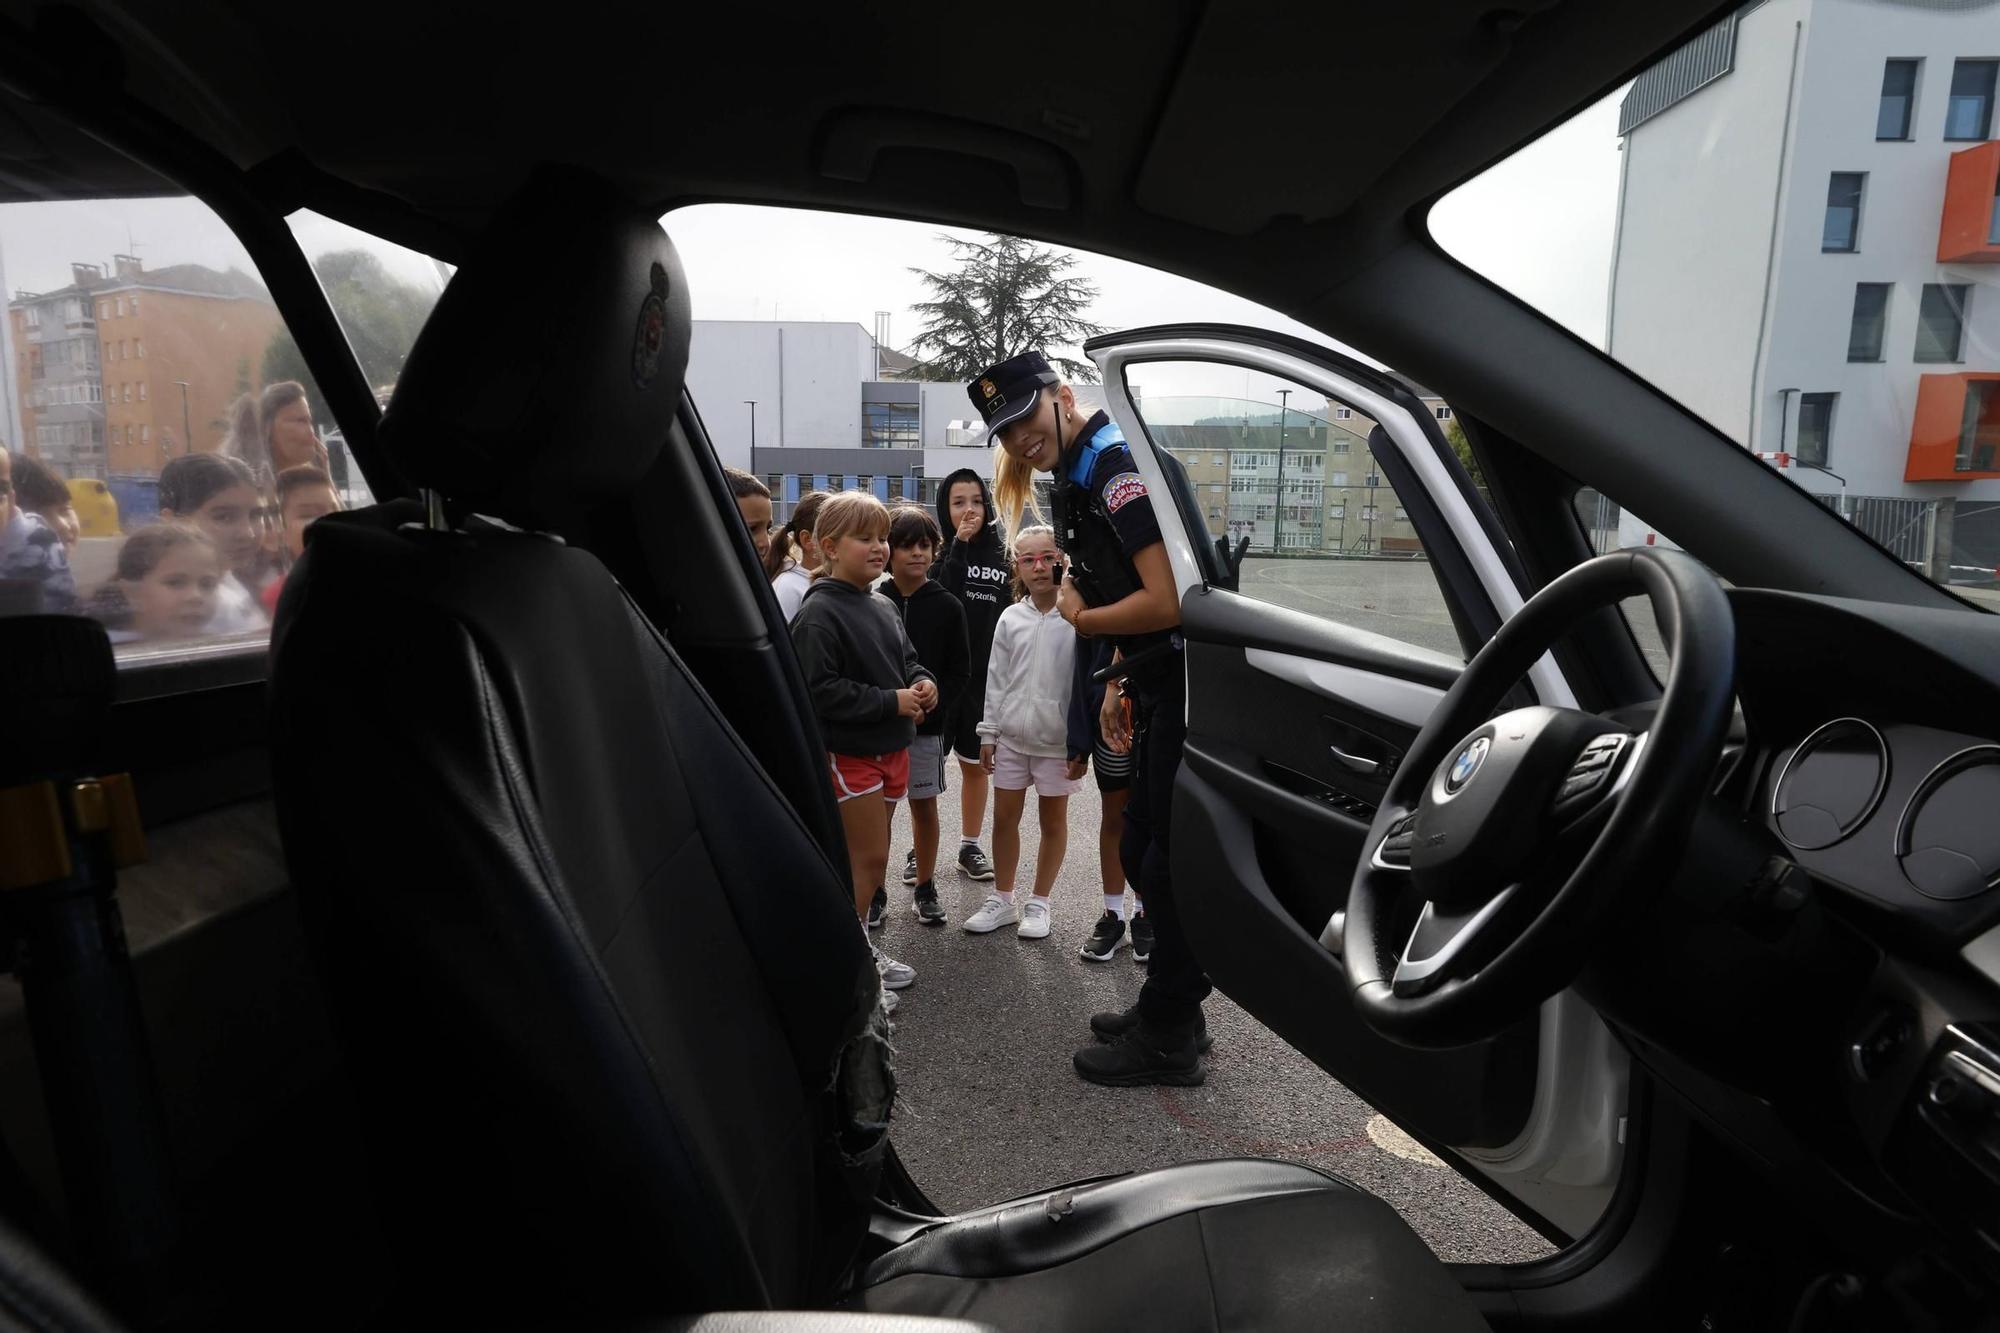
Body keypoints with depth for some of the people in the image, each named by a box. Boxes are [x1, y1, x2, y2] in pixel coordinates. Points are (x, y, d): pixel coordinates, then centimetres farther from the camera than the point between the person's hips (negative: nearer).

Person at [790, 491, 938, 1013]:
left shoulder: (884, 608, 10)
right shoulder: (819, 613, -17)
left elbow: (907, 659, 22)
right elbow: (818, 690, -24)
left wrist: (923, 683, -2)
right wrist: (891, 701, -21)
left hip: (891, 746, 8)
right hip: (848, 752, -8)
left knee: (870, 858, 17)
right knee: (867, 861, -3)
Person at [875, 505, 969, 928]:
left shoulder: (947, 606, 0)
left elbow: (959, 671, 1)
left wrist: (931, 707, -11)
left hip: (928, 726, 1)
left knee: (925, 807, 11)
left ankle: (925, 888, 25)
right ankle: (875, 891, 18)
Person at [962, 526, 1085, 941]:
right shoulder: (1010, 618, 3)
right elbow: (996, 680, 8)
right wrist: (988, 733, 6)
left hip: (1057, 739, -4)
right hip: (1011, 736, 4)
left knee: (1053, 821, 11)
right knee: (1004, 817, 12)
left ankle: (1039, 904, 26)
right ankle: (1001, 901, 28)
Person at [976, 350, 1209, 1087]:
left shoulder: (1118, 466, -16)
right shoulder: (1082, 477, 15)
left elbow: (1167, 602, -24)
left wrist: (1080, 618, -9)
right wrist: (1122, 685, 17)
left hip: (1193, 688, -10)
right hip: (1160, 688, 10)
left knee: (1171, 860, 1)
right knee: (1143, 851, 17)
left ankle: (1167, 1039, 17)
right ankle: (1172, 1008, 33)